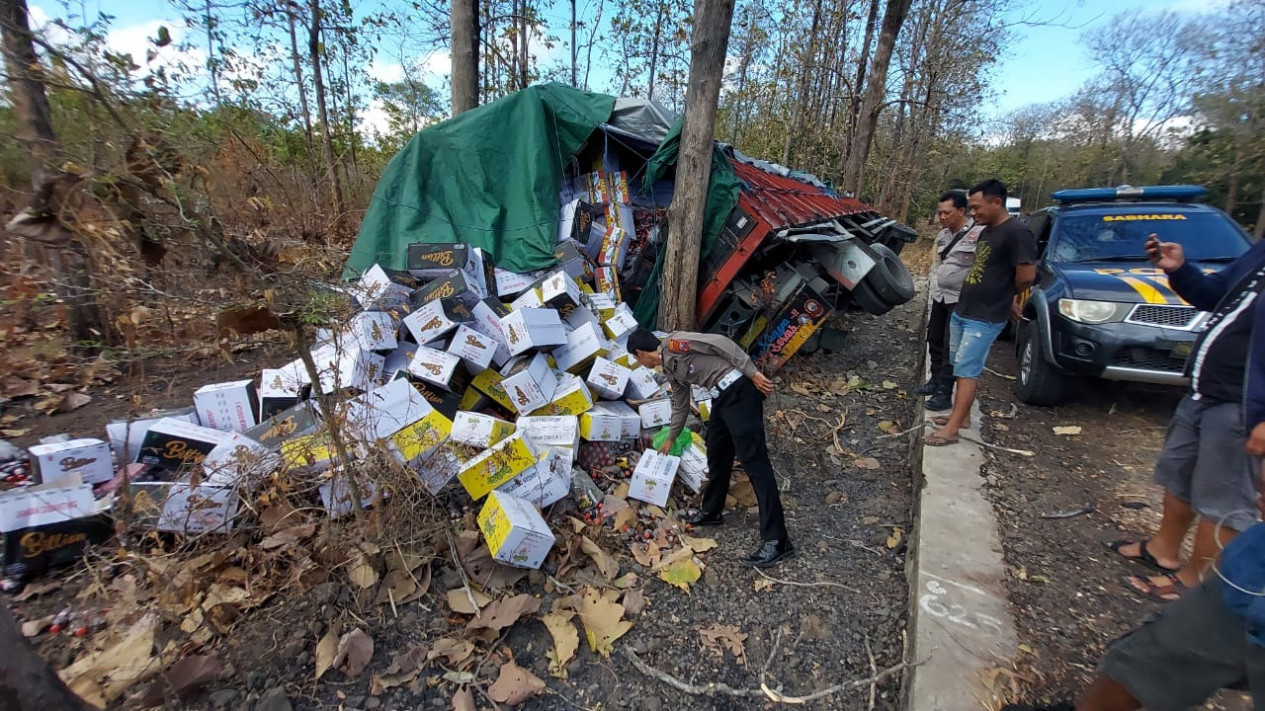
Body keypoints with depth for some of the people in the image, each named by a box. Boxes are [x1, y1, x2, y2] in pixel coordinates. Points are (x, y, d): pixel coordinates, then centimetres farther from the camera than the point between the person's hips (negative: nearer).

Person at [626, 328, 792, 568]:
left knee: (753, 460, -11)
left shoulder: (673, 343, -9)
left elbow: (720, 343, -14)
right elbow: (681, 406, 31)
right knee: (716, 454, 18)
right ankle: (711, 511, 37)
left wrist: (752, 373, -17)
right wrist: (670, 439, 43)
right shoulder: (670, 370, 19)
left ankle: (776, 540, -8)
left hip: (739, 389, -10)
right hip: (722, 396, 10)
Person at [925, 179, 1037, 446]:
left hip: (985, 320, -9)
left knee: (967, 372, -7)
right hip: (961, 312, 9)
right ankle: (961, 416, 26)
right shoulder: (986, 231, 12)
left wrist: (1009, 297, -1)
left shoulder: (1016, 232, -17)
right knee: (961, 369, 14)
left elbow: (1027, 276, -19)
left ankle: (951, 430, -2)